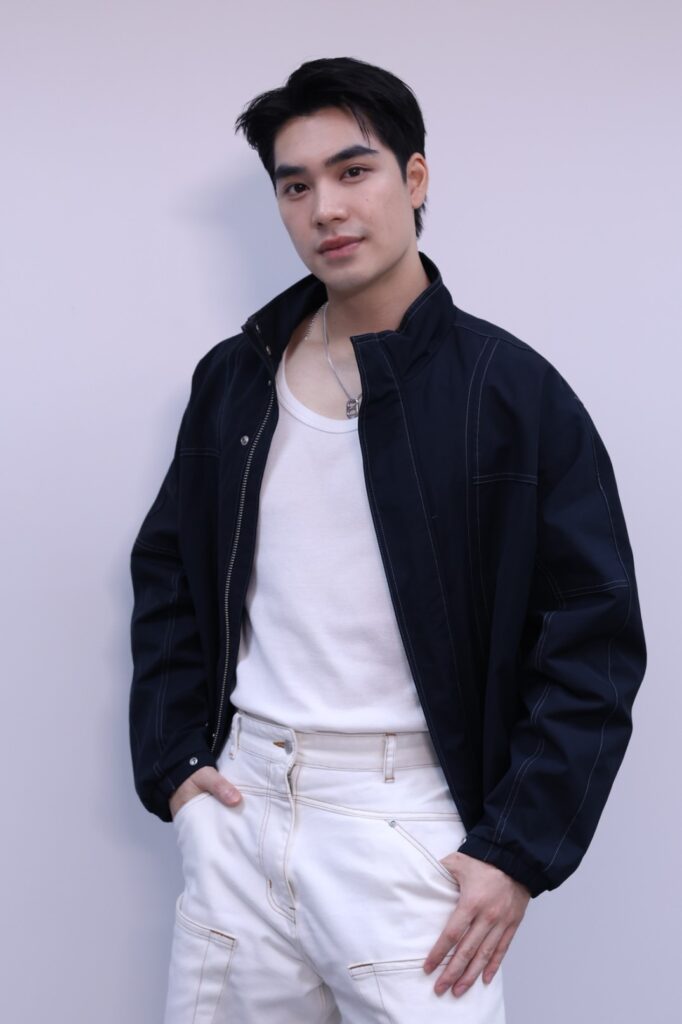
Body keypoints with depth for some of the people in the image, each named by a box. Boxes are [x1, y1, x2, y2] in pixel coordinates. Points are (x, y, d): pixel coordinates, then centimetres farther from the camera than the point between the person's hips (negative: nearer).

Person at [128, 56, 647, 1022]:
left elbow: (595, 640, -6)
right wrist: (172, 760, 5)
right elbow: (166, 573, 16)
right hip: (240, 803, 4)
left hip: (407, 821, -3)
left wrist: (518, 851, -11)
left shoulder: (511, 390, -6)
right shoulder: (234, 378, 7)